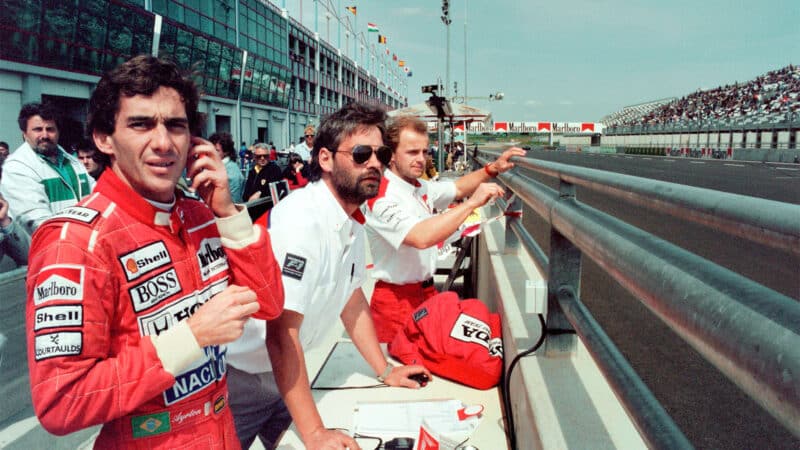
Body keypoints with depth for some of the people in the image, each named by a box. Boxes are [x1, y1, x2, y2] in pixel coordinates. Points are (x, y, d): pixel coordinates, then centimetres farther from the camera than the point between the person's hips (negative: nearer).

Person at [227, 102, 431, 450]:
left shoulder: (353, 221, -1)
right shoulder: (300, 220, -29)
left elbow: (352, 297, 11)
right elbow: (281, 334, -31)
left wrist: (385, 370, 10)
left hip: (282, 376, 7)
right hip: (240, 379, -7)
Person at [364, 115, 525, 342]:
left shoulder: (421, 187, 6)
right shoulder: (382, 198, -22)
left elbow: (457, 188, 20)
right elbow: (421, 237, -36)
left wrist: (492, 169, 2)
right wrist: (472, 203, -32)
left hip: (427, 290, 8)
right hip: (397, 300, -8)